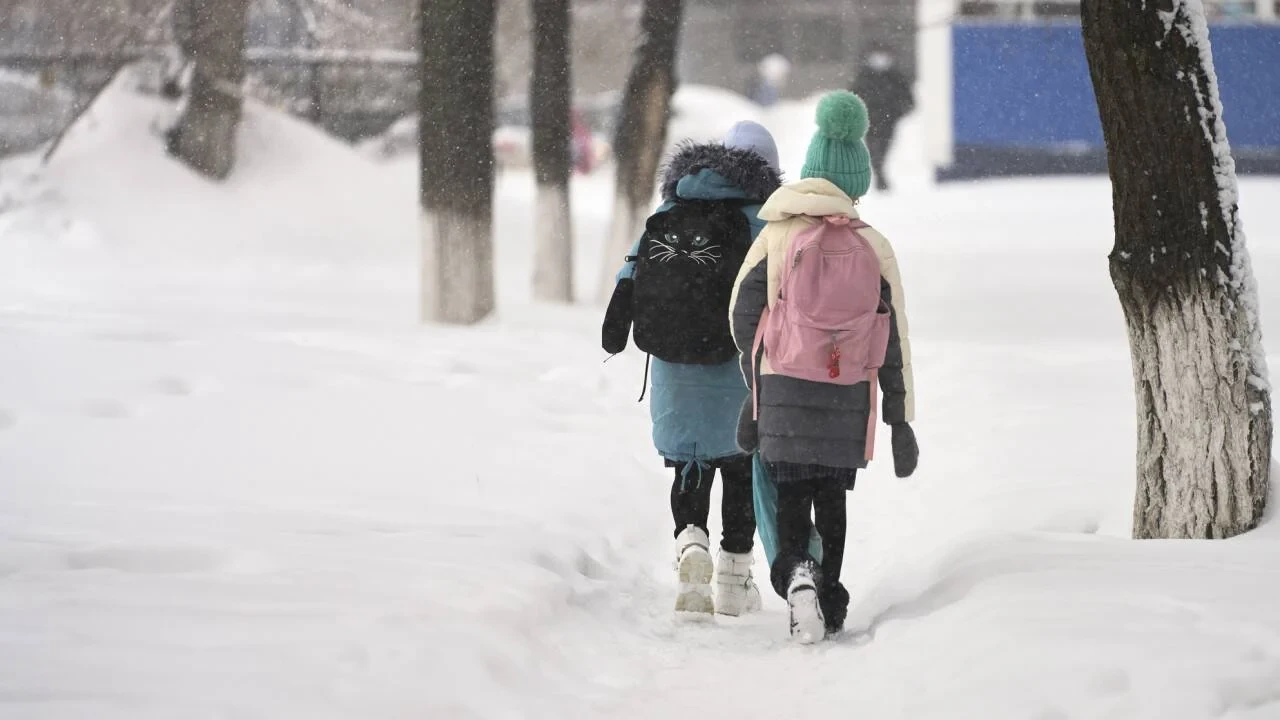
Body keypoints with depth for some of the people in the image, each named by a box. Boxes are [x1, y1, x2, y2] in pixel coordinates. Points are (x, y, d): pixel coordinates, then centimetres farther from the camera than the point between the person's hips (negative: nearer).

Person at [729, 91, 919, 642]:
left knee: (791, 493, 4)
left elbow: (745, 317, -2)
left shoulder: (778, 236, -3)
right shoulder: (873, 247, 0)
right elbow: (893, 339, 1)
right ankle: (828, 602, 19)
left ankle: (795, 572, -24)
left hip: (784, 389, -1)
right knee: (832, 496, 15)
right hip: (849, 397, 1)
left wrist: (755, 389, 11)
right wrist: (899, 418, 7)